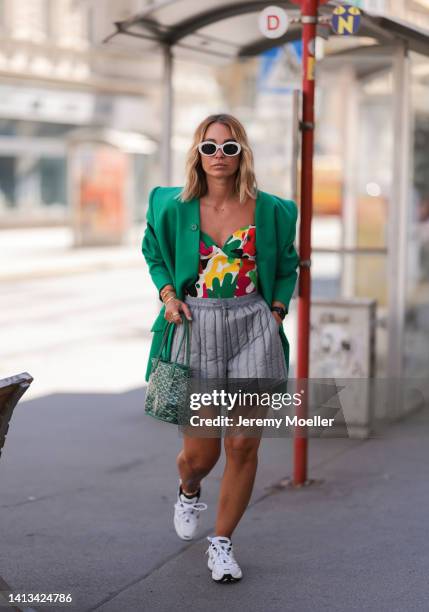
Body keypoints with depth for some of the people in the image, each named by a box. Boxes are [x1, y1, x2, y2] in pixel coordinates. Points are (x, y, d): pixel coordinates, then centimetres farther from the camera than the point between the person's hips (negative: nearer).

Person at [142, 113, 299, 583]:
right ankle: (188, 492, 42)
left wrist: (276, 313, 4)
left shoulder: (269, 210, 1)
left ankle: (223, 544, 15)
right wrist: (168, 294, 2)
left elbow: (286, 266, 17)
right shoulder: (175, 208, 0)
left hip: (253, 328, 0)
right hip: (196, 329, 0)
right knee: (200, 453, 3)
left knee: (243, 445, -3)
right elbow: (154, 251, 18)